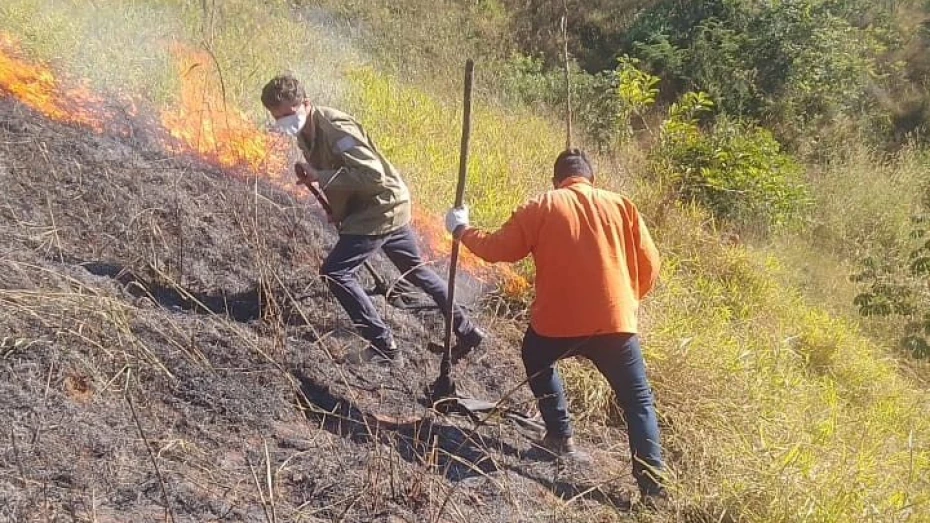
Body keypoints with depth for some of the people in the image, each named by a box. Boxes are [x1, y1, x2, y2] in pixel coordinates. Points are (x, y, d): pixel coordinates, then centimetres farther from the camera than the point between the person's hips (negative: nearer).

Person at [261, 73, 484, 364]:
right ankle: (467, 331, 32)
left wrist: (320, 177, -29)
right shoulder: (306, 130, 5)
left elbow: (372, 173, -32)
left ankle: (384, 347, -4)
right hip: (388, 208, 11)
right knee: (415, 269, 21)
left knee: (334, 272, -12)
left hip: (381, 207, -11)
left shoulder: (334, 128, -25)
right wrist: (338, 213, 11)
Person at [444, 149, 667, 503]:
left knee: (536, 361, 31)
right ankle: (651, 479, -1)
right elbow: (649, 265, 9)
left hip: (558, 323, 0)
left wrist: (461, 231, 24)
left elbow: (497, 249, 7)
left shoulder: (542, 208, 5)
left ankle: (560, 437, 29)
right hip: (615, 323, 1)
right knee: (638, 401, 11)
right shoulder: (621, 205, 9)